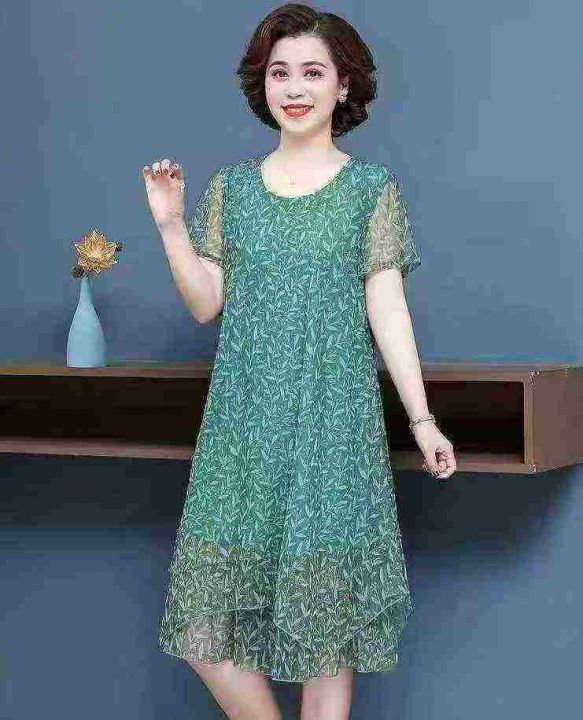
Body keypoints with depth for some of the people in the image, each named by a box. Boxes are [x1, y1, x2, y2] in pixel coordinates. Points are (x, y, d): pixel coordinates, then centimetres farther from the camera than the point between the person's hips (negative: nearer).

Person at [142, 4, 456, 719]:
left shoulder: (371, 186, 3)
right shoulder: (230, 184, 9)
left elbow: (387, 307, 0)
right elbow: (207, 304, 8)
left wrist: (422, 419, -5)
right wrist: (170, 224, -4)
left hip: (335, 416, -2)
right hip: (243, 416, 3)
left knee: (326, 611, 0)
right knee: (208, 607, 0)